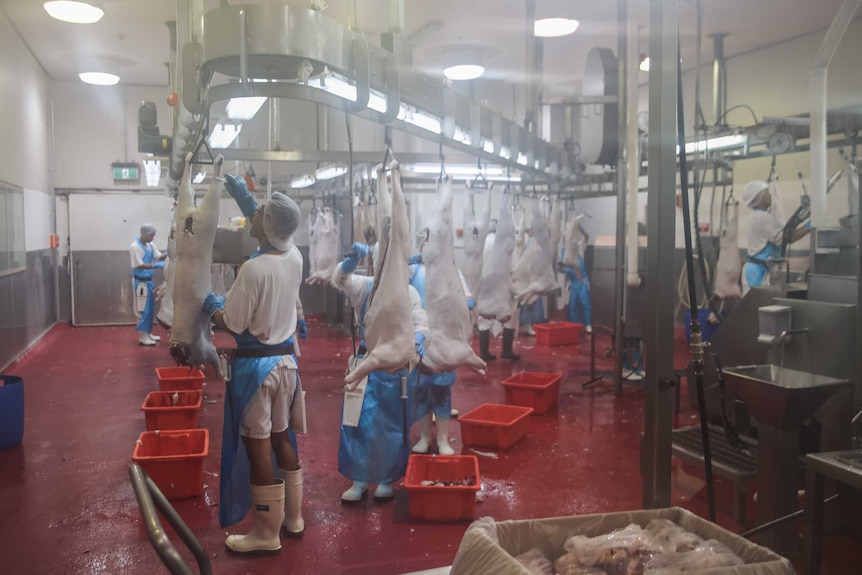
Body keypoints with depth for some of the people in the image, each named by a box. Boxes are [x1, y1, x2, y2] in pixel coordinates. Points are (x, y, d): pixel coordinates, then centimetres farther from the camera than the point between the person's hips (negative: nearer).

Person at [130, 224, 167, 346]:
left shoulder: (151, 245, 7)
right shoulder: (135, 246, -15)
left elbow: (159, 257, 4)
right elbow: (139, 265, -20)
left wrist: (167, 254, -17)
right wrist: (156, 265, -28)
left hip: (148, 280, 8)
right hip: (140, 281, -8)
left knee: (151, 308, 14)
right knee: (144, 308, -5)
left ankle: (148, 333, 25)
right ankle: (142, 336, 1)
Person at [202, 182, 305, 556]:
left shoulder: (254, 269, -23)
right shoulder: (295, 257, -2)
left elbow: (232, 325, -17)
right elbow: (272, 228, 21)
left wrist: (211, 305, 3)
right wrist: (244, 196, 26)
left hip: (255, 364, -7)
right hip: (285, 359, 7)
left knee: (257, 446, 4)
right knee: (281, 437, 20)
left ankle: (266, 535, 16)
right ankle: (293, 517, 32)